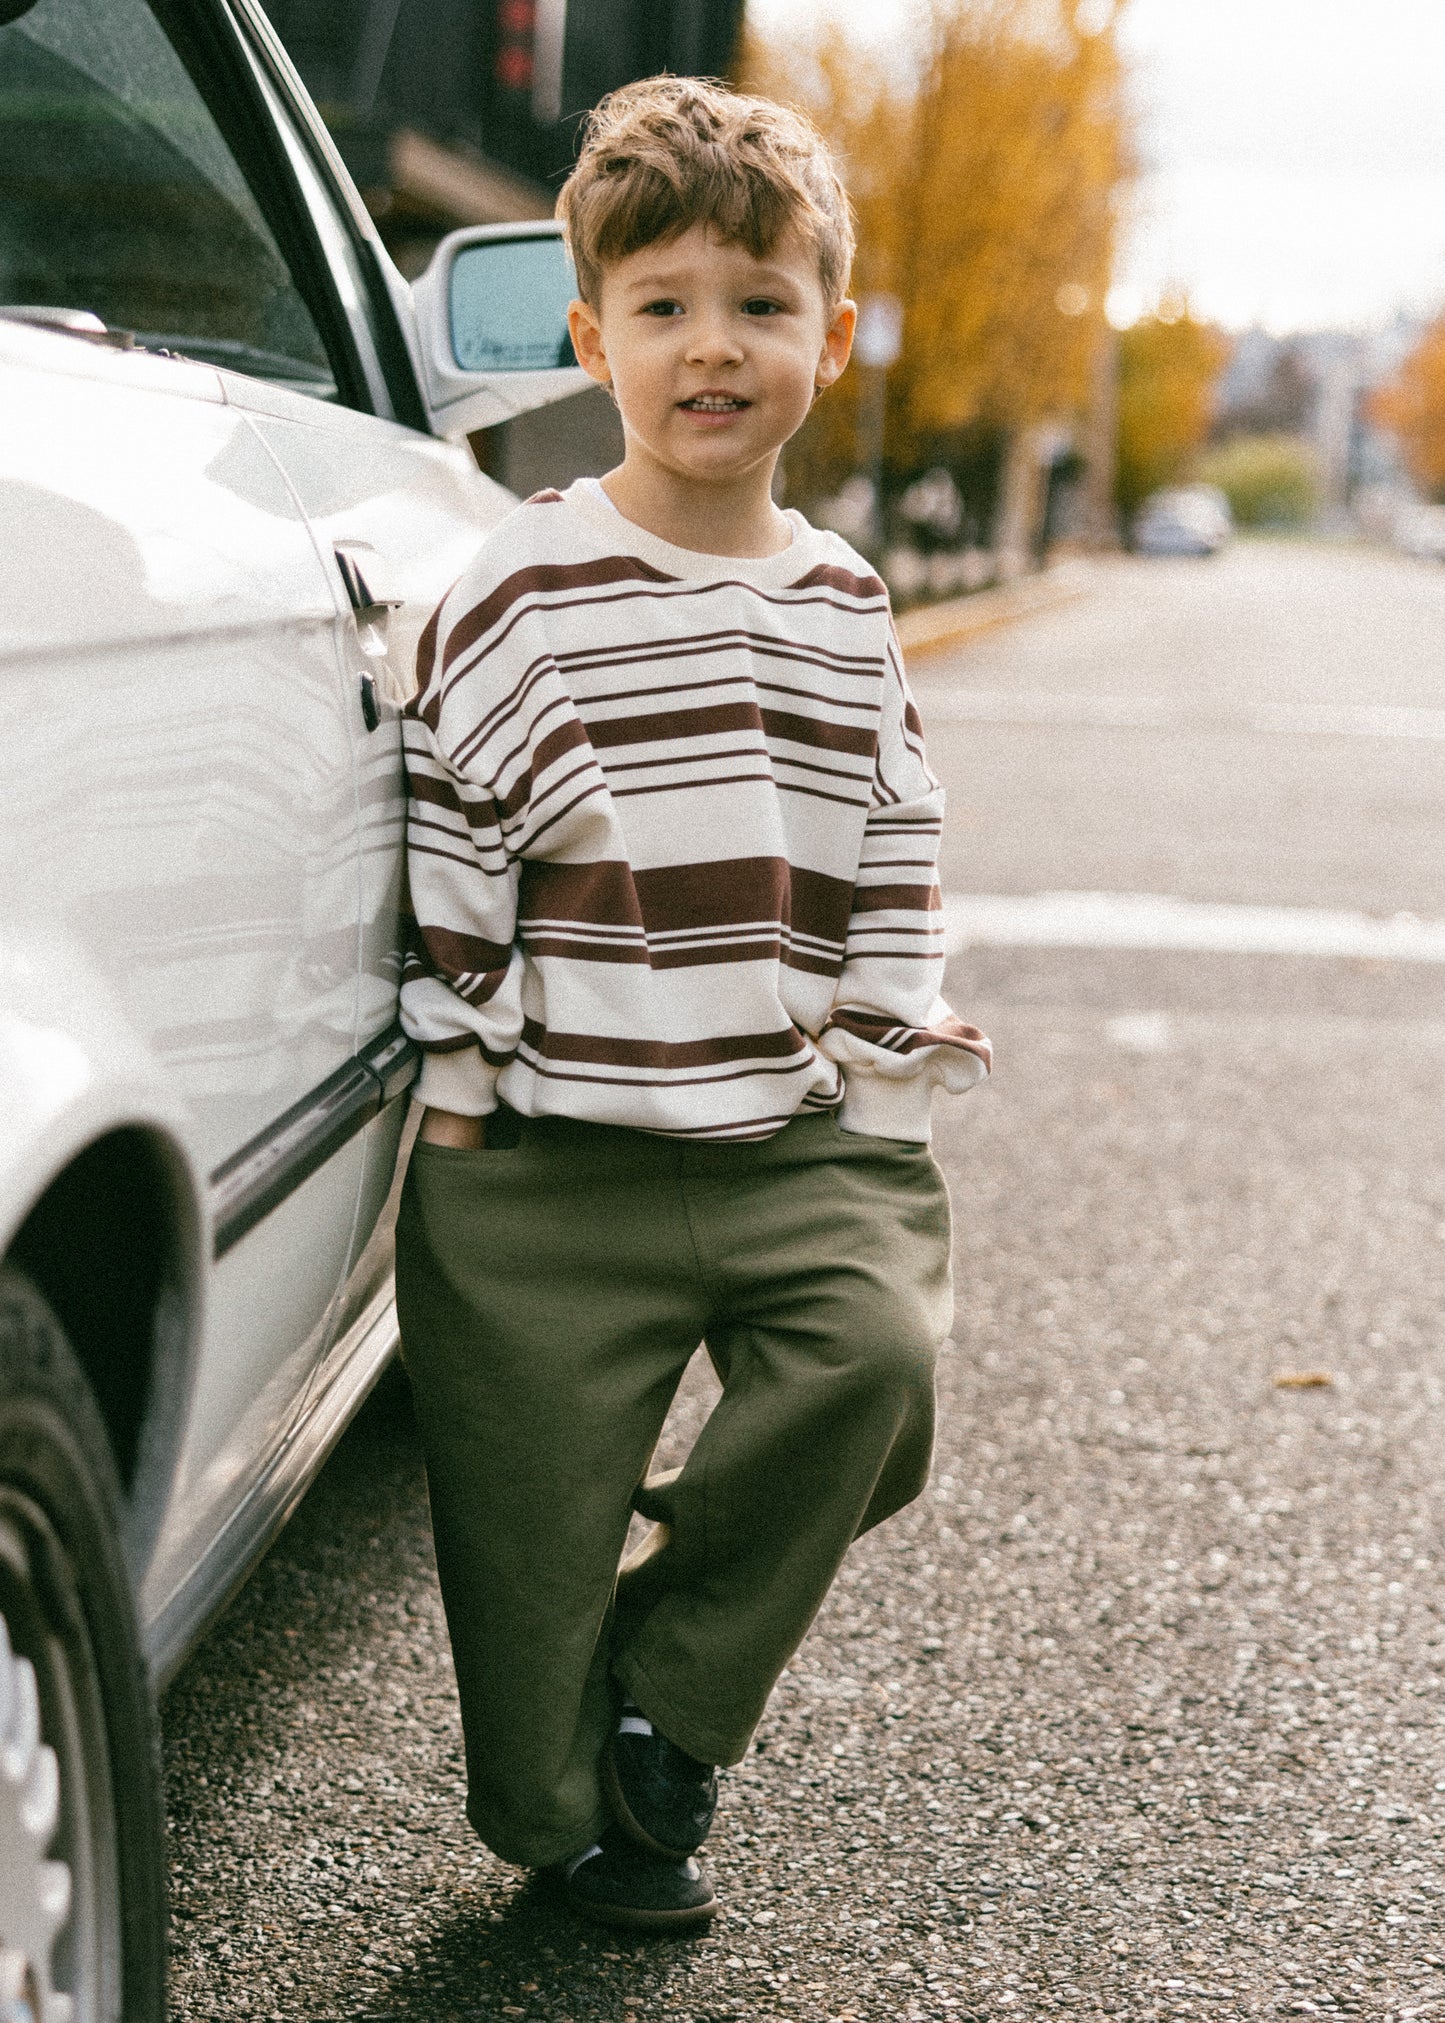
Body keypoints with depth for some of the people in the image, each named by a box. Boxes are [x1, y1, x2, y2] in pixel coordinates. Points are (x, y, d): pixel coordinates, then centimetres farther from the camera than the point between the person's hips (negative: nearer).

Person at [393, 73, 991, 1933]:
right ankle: (569, 1817, 29)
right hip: (552, 1154, -3)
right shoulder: (524, 594, -7)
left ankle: (667, 1695, 6)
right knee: (539, 1490, 3)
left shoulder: (848, 608, 9)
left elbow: (892, 854, 17)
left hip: (799, 1137, 4)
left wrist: (891, 1048, 10)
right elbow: (449, 852, -5)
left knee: (876, 1358, -17)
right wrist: (457, 1090, -5)